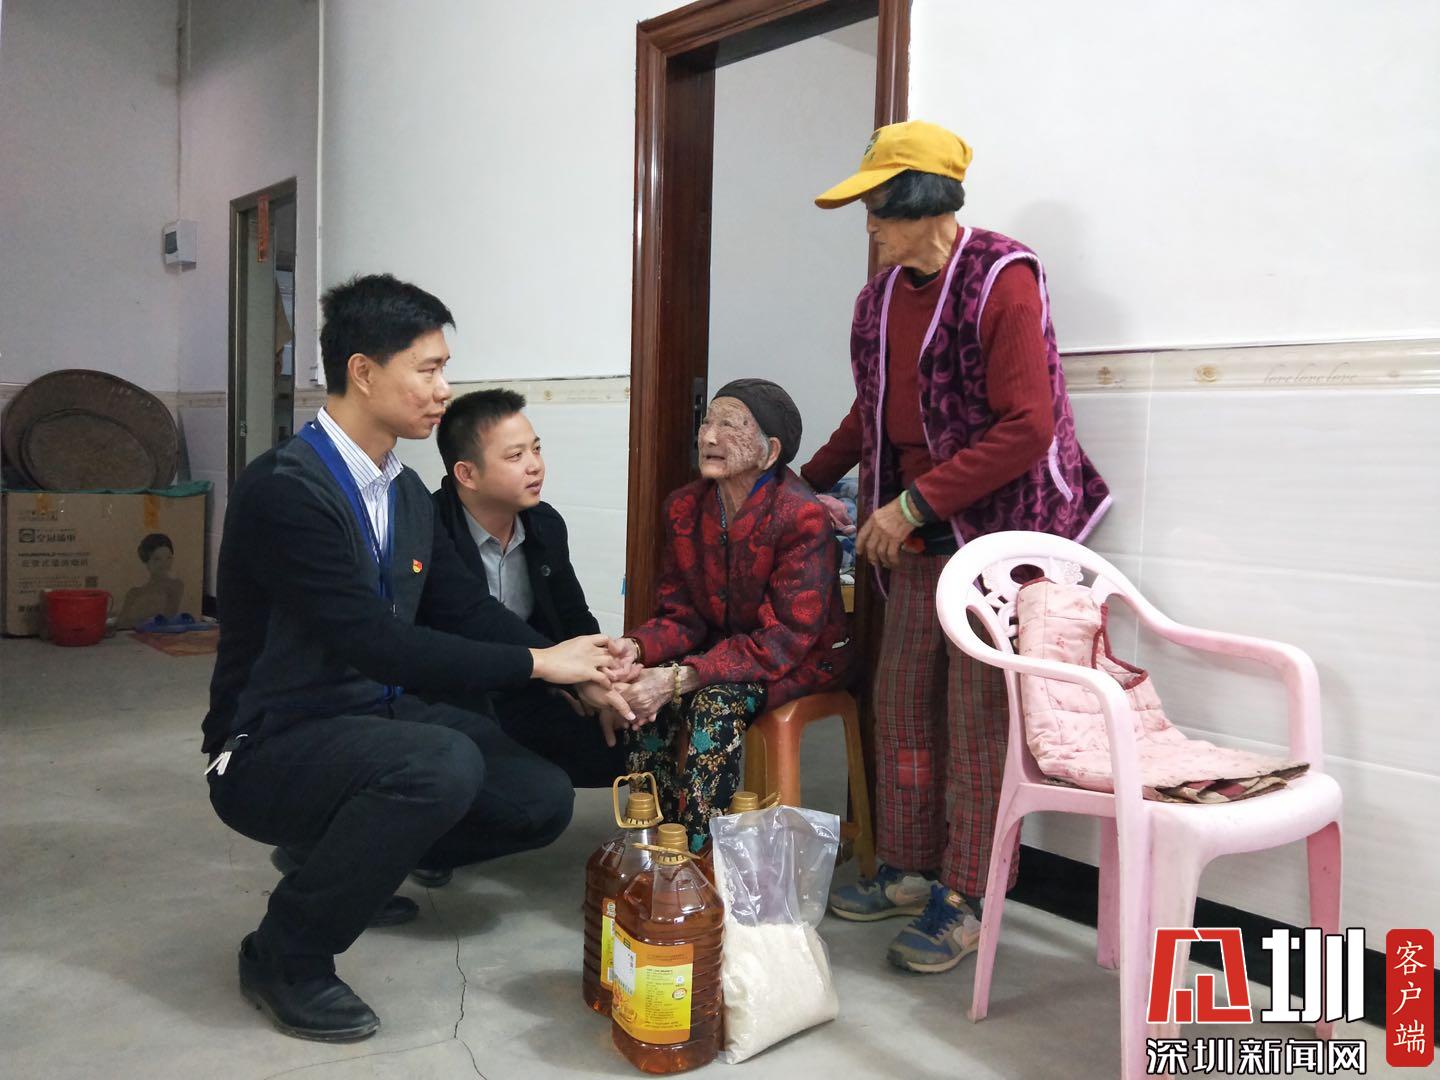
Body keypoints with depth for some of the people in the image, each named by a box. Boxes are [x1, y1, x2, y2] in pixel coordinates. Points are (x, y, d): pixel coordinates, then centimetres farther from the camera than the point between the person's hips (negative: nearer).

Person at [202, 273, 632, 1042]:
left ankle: (343, 854, 18)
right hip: (273, 747, -8)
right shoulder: (283, 488, -23)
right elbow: (374, 643, -28)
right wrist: (538, 663, -23)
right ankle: (286, 953, -10)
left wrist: (580, 676, -8)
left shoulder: (407, 494, 4)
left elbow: (470, 611, 6)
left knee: (542, 799, -2)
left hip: (375, 716, 8)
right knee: (444, 764, -35)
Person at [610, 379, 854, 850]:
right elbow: (682, 615, -2)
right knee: (647, 693, -22)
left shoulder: (803, 518, -24)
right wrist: (635, 647, -27)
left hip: (805, 659, -5)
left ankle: (698, 853, -20)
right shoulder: (684, 507, -3)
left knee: (718, 701, -32)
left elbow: (785, 639, -27)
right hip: (725, 646, 6)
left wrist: (680, 677, -36)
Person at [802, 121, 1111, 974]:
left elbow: (1026, 429, -18)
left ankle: (966, 899, 10)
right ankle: (911, 870, 25)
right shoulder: (884, 294, 9)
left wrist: (914, 502, -19)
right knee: (902, 703, 10)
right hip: (920, 537, 7)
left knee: (978, 719, -3)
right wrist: (809, 479, 23)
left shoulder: (1002, 280, -12)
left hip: (1000, 530, -7)